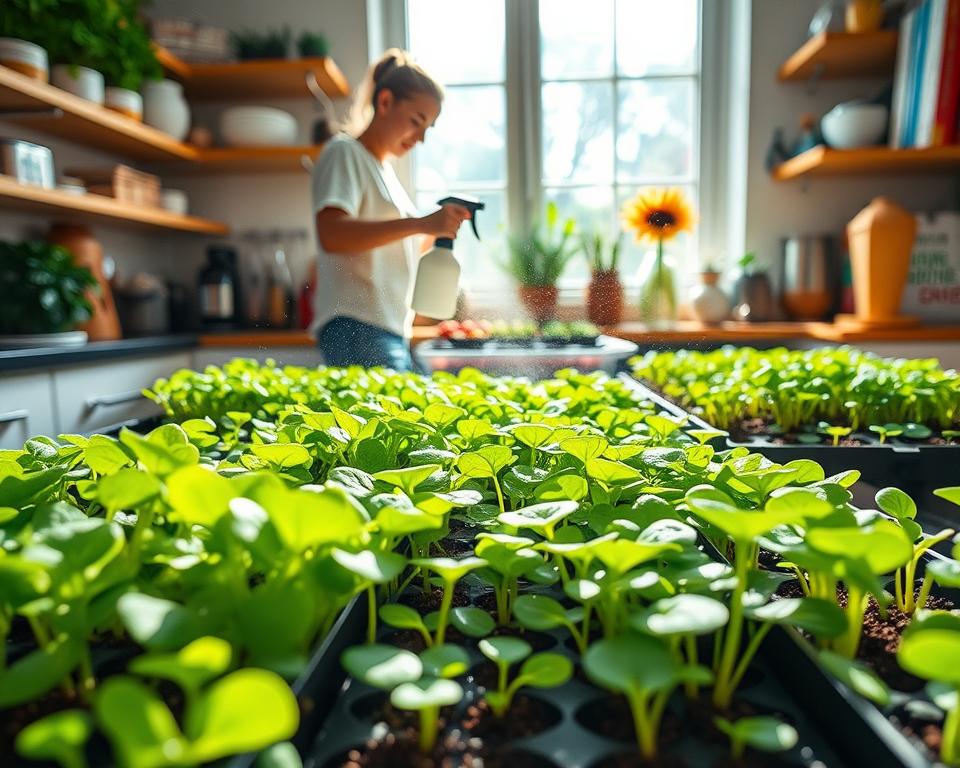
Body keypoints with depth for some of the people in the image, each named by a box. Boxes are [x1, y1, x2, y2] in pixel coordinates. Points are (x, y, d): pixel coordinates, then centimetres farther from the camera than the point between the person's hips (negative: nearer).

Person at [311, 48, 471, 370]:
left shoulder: (384, 168, 24)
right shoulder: (344, 153, -2)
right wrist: (420, 223, -25)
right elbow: (331, 234, -21)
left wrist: (437, 230, 10)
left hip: (391, 332, 9)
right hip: (357, 330, -9)